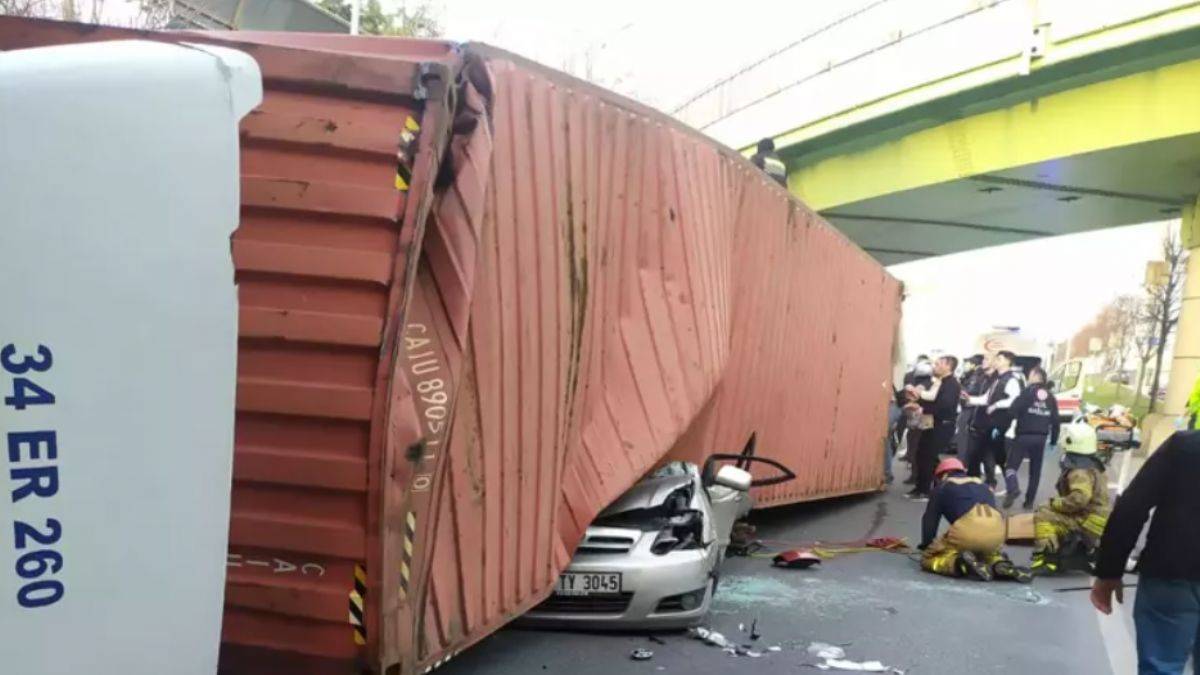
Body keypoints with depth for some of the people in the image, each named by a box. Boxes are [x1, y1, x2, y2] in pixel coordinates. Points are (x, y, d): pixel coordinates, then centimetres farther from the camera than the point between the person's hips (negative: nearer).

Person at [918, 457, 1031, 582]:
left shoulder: (943, 487, 23)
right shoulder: (983, 485, 36)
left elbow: (930, 519, 17)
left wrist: (926, 546, 25)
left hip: (966, 530, -5)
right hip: (997, 530, 5)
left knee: (928, 559, 12)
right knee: (990, 551, 40)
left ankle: (961, 564, -16)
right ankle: (1000, 564, 5)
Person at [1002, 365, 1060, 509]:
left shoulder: (1027, 392, -5)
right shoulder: (1051, 397, 11)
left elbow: (1013, 410, -13)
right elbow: (1055, 420, 12)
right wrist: (1054, 440, 18)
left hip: (1024, 435, -5)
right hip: (1041, 438, 5)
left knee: (1011, 465, -1)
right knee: (1035, 470, 12)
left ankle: (1013, 488, -26)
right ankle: (1030, 501, 12)